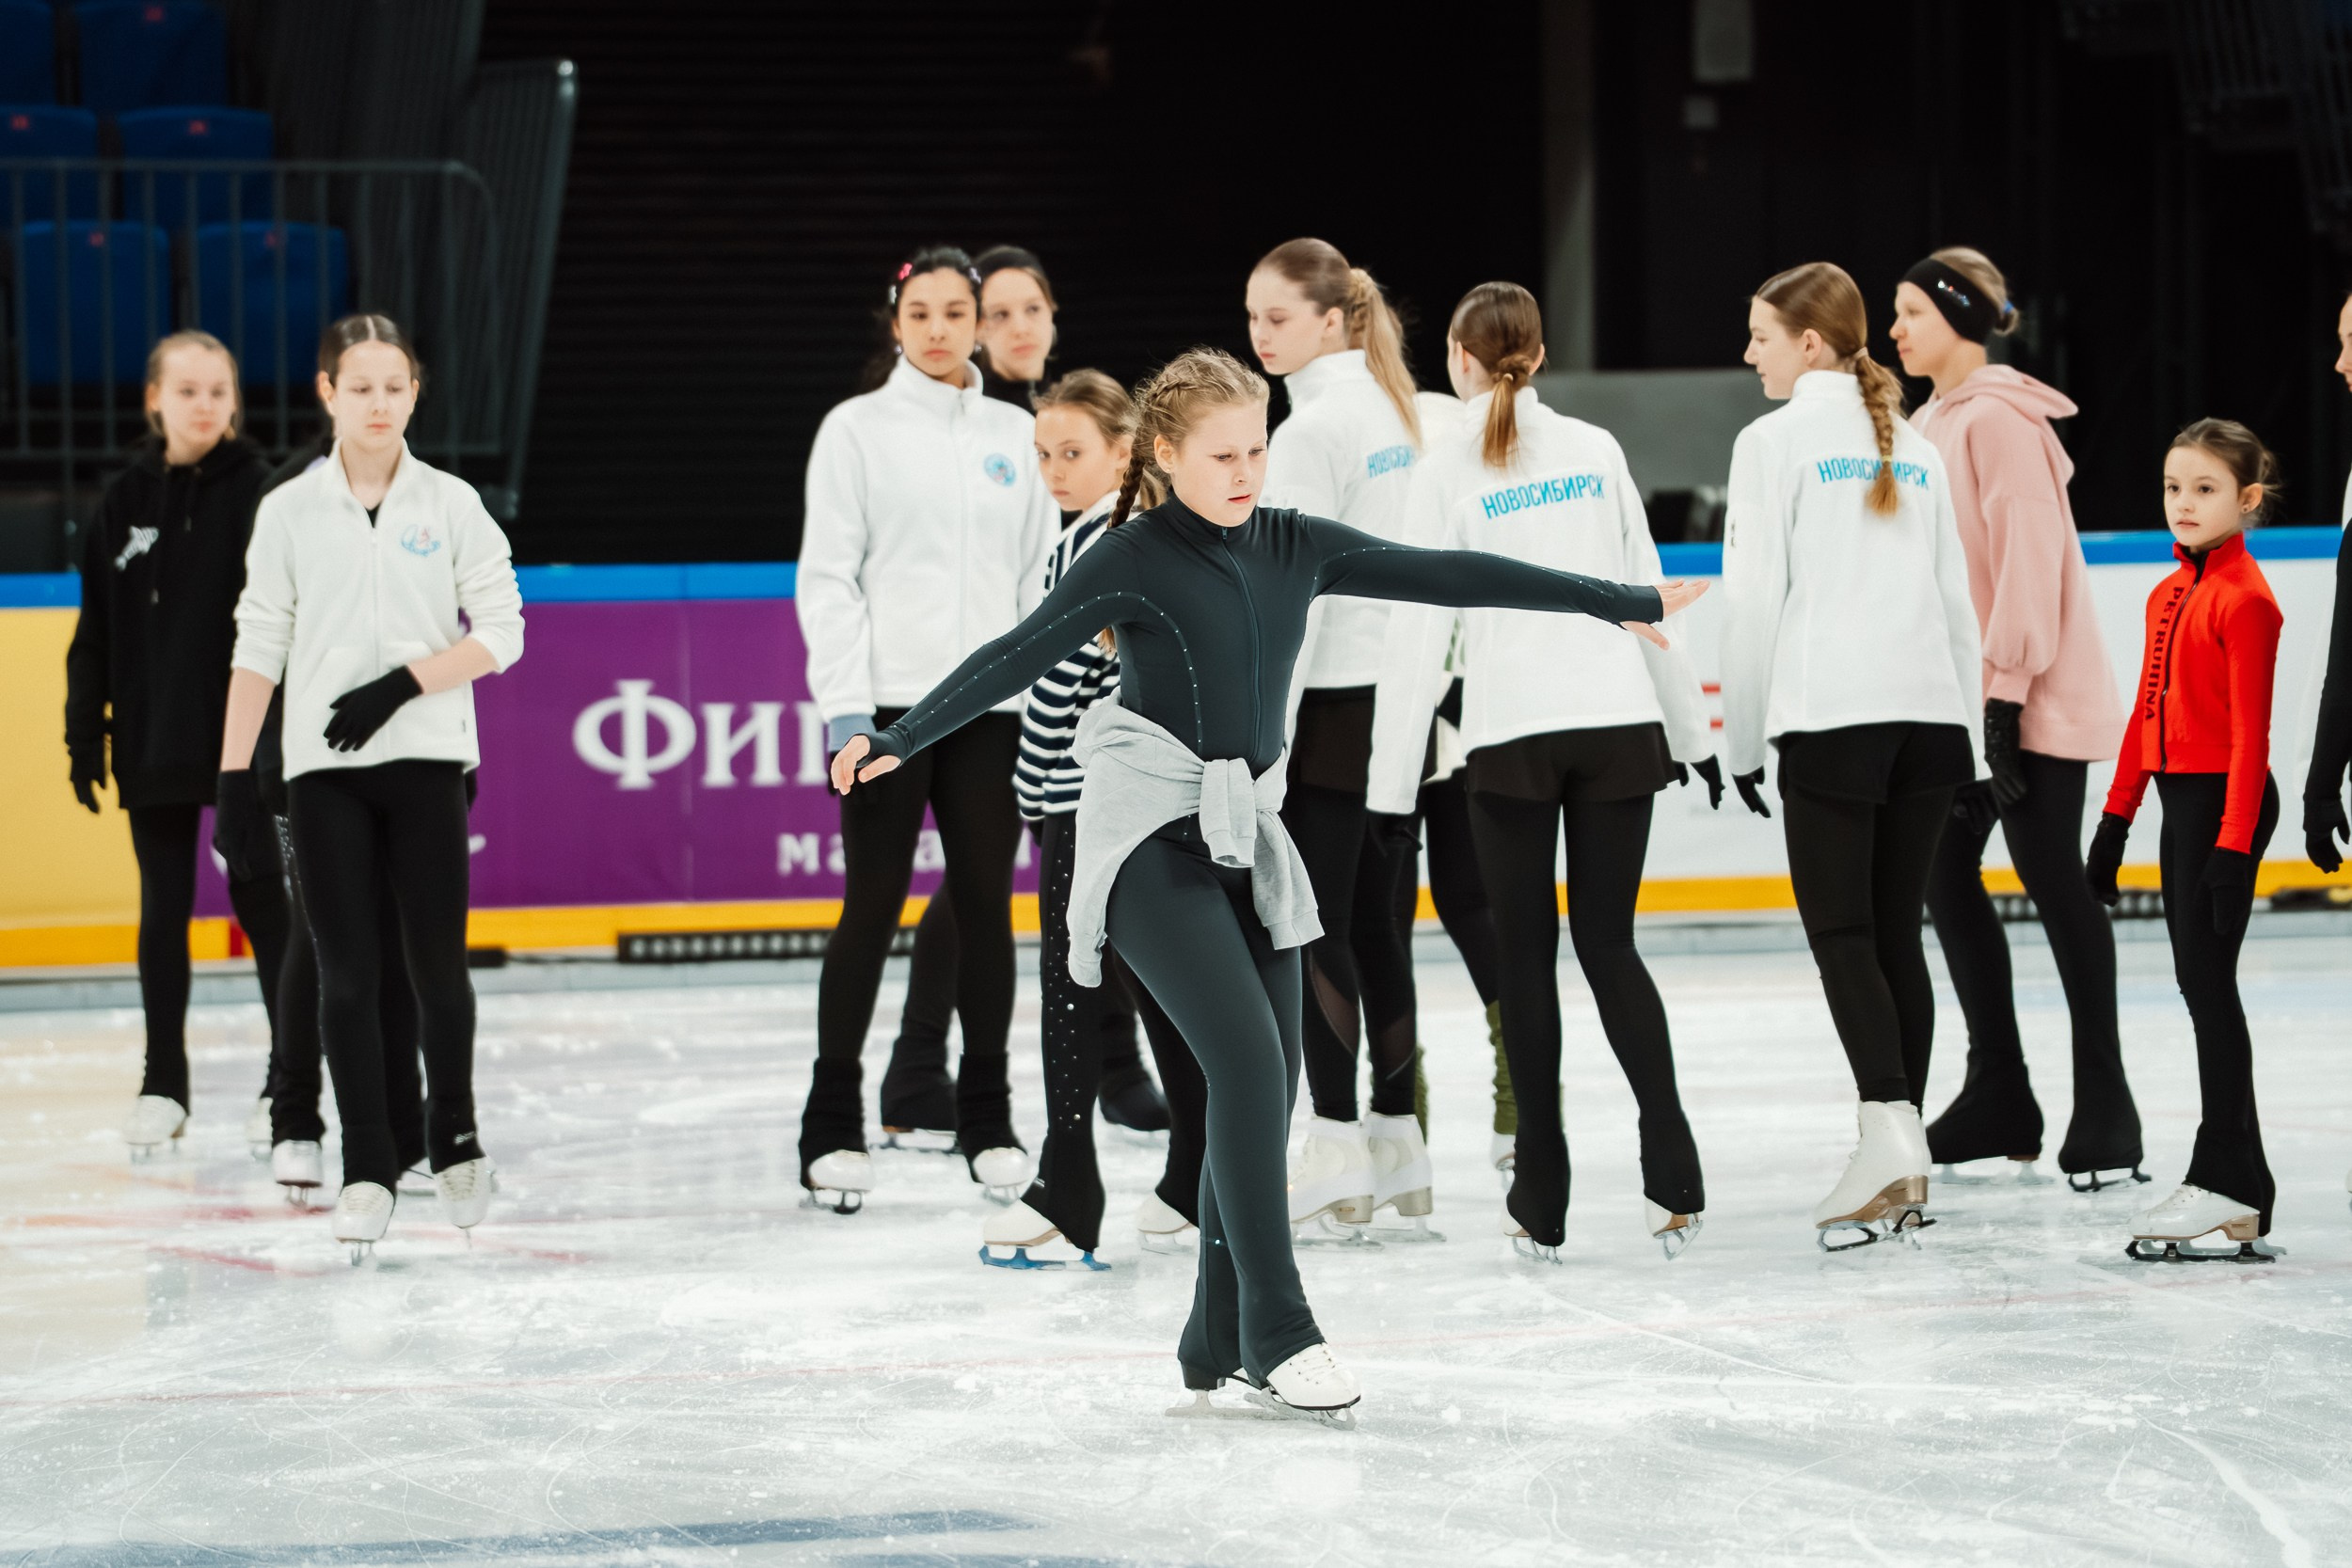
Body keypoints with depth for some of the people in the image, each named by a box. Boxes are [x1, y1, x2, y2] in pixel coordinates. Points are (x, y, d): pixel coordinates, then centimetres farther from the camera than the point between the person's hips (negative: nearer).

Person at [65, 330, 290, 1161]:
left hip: (246, 740, -3)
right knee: (164, 909, 8)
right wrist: (84, 733, 5)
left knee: (261, 901, 2)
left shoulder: (261, 493, -6)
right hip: (152, 741, 3)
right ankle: (163, 1085, 16)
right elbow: (95, 632, 8)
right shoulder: (126, 501, 4)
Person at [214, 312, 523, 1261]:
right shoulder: (290, 512, 5)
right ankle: (366, 1170, 4)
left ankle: (454, 1138, 19)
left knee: (437, 962, -3)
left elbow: (500, 632, 1)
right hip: (323, 767, 1)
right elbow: (258, 646, 5)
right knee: (346, 972, -2)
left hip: (427, 758, -1)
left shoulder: (451, 504, 3)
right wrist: (234, 775, 1)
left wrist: (404, 684, -12)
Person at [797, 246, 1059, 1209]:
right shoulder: (859, 429, 2)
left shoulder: (1016, 436, 12)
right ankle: (833, 1122, 4)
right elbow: (827, 576, -2)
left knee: (986, 904, 4)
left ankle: (988, 1120, 13)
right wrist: (846, 701, -11)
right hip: (888, 700, -3)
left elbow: (1041, 580, 13)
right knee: (873, 908, -3)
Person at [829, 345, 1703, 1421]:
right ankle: (1278, 1329, -16)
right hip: (1152, 838, -6)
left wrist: (1620, 602, 11)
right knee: (1249, 1057, -19)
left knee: (1270, 1079, 3)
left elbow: (1444, 576, 8)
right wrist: (899, 741, -24)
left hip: (1243, 836, 6)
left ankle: (1221, 1337, 14)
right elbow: (1018, 657, -13)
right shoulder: (1134, 558, -8)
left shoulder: (1292, 547, 6)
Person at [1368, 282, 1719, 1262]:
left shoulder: (1447, 471, -2)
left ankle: (1541, 1203, 6)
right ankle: (1671, 1171, -5)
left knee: (1528, 954, 5)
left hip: (1512, 738, -3)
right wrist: (1692, 732, 19)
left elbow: (1419, 632, -4)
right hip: (1620, 722, 3)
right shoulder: (1596, 450, 8)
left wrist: (1392, 788, -1)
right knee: (1609, 944, 9)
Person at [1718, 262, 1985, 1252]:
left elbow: (1755, 601, -5)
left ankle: (1888, 1130, -23)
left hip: (1830, 718, -6)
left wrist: (1741, 739, 2)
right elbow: (1955, 597, 16)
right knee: (1896, 931, 9)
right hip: (1930, 713, 6)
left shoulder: (1775, 441, -2)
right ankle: (1903, 1171, 9)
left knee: (1841, 933, -5)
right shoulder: (1913, 449, 17)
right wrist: (1969, 736, 20)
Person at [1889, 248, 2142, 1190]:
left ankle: (2103, 1101, 4)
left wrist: (2008, 688, -22)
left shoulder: (2000, 418, -14)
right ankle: (1998, 1095, 16)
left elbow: (2029, 556, -20)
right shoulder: (1932, 424, 15)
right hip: (1959, 702, 9)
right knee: (1945, 874, 8)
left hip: (2035, 702, -9)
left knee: (2051, 879, -4)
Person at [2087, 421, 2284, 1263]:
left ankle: (2226, 1181, -3)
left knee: (2209, 980, -7)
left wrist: (2234, 844, -21)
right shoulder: (2169, 593, 12)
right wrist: (2117, 817, 18)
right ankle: (2242, 1189, 15)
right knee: (2200, 983, 10)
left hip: (2227, 800, -9)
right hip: (2179, 796, 9)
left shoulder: (2245, 599, -13)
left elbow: (2251, 730, -17)